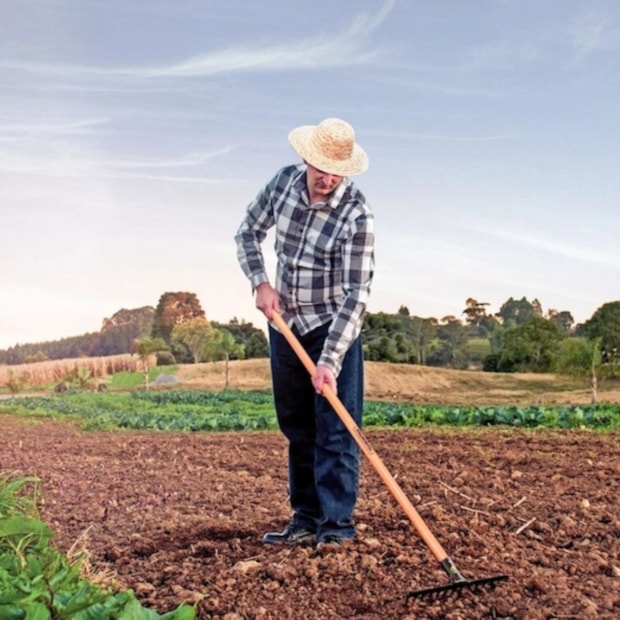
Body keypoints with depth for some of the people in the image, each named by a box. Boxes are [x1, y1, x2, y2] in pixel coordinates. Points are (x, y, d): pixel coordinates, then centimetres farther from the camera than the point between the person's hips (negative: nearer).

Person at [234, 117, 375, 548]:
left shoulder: (357, 215, -22)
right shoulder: (284, 181, -6)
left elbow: (356, 295, -25)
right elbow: (248, 232, 8)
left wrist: (329, 360, -31)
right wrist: (260, 282, -8)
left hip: (334, 328, -5)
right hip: (285, 324, 6)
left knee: (335, 429, -6)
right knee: (297, 427, 11)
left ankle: (337, 523, 5)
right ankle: (306, 519, 21)